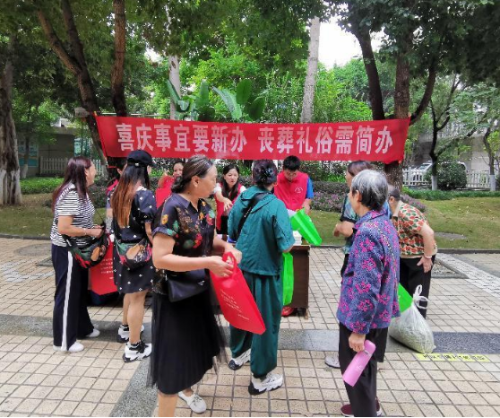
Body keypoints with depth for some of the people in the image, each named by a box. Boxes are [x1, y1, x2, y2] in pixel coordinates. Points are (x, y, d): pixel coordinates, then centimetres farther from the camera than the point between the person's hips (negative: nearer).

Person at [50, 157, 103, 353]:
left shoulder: (80, 192, 6)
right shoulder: (71, 194, -24)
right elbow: (63, 228, -28)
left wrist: (92, 227, 3)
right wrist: (90, 232, -19)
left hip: (78, 249, 10)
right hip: (66, 251, -10)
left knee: (80, 290, 20)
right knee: (67, 293, 4)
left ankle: (82, 328, 37)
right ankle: (64, 340, 19)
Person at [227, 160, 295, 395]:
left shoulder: (241, 200, -3)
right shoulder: (276, 205, -20)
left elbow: (231, 233, 9)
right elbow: (286, 246, -21)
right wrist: (293, 239, 0)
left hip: (240, 267, 6)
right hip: (265, 271, -6)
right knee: (265, 322, 8)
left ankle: (238, 354, 46)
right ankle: (260, 378, 21)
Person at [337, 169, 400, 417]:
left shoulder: (368, 232, -28)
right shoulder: (385, 224, 3)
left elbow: (366, 288, -29)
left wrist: (358, 329, -23)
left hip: (362, 317, -9)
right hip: (378, 313, 9)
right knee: (364, 366, 27)